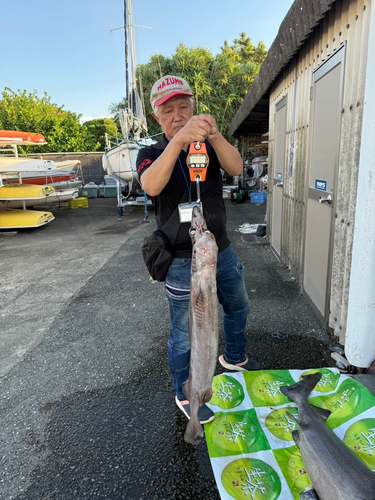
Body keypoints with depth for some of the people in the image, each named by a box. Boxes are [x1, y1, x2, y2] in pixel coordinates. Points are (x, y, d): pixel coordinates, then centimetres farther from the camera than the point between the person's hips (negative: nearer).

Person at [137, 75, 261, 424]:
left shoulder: (209, 148, 5)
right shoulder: (151, 154, -7)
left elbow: (236, 168, -17)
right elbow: (151, 186, -31)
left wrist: (214, 135, -36)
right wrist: (179, 139, -44)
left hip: (222, 251, 5)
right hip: (184, 263, -5)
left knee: (238, 308, 24)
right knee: (185, 333, 7)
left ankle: (234, 357, 52)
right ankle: (184, 395, 31)